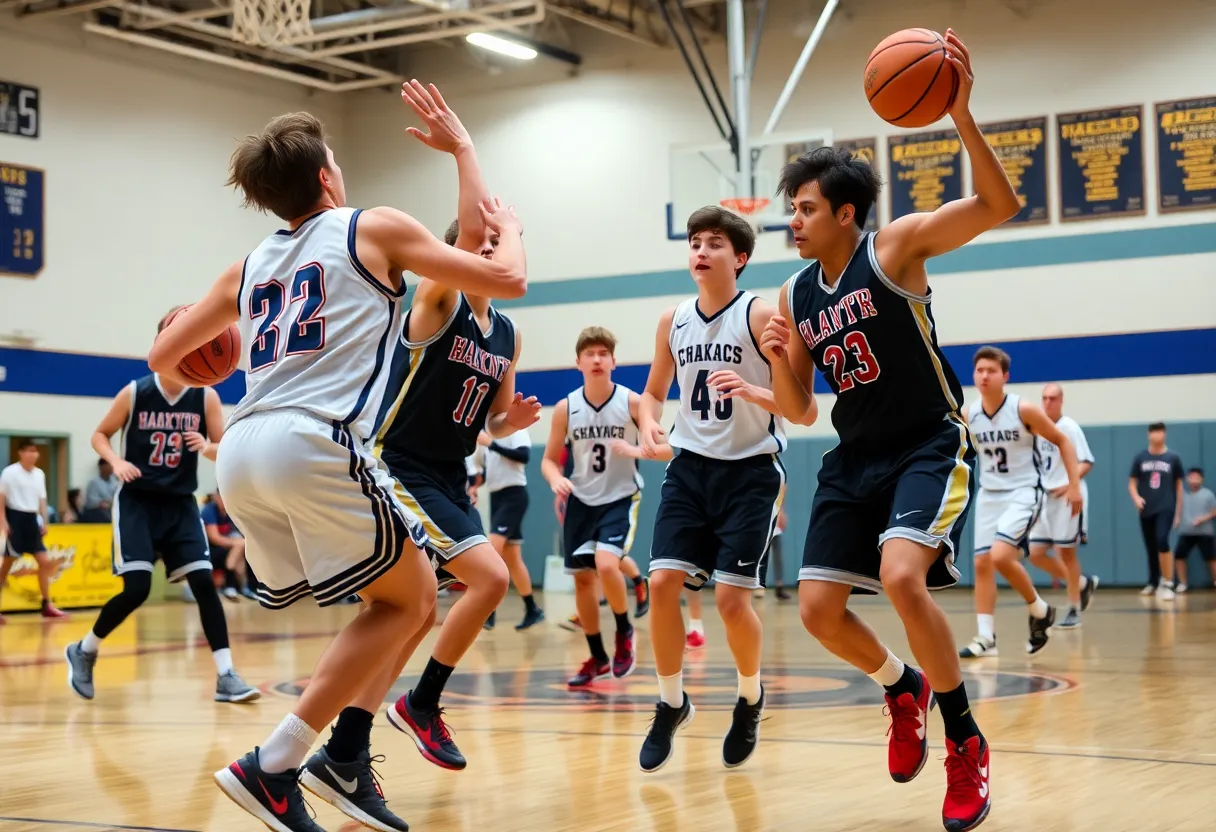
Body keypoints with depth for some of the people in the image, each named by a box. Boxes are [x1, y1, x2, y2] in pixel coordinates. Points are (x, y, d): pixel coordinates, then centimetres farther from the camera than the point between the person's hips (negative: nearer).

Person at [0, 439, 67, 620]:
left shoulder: (39, 474, 9)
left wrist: (45, 521, 7)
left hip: (31, 519, 6)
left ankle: (47, 605, 7)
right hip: (15, 518, -6)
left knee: (45, 562, 1)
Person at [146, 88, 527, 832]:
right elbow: (507, 280, 12)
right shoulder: (375, 228, 11)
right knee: (410, 600, 8)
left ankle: (346, 759, 10)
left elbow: (164, 357, 28)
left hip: (242, 452, 7)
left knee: (407, 598, 20)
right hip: (314, 444, -7)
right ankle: (272, 766, -2)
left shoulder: (251, 266, 24)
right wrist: (510, 228, 33)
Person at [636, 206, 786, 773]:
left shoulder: (762, 317, -10)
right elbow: (653, 392, 18)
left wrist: (752, 392, -30)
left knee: (731, 597, -9)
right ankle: (671, 704, 11)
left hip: (750, 470, -4)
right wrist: (649, 425, -4)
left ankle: (750, 699, 18)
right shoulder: (673, 322, 4)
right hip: (691, 467, 4)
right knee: (662, 583, -8)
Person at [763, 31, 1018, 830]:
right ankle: (904, 688, 30)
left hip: (932, 446, -6)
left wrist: (962, 115, -35)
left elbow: (999, 204, -23)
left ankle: (967, 743, -9)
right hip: (857, 458, 7)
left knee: (902, 575, -29)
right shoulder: (795, 297, 6)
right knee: (819, 609, -1)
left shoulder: (895, 246, -9)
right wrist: (778, 359, -10)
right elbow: (800, 411, 11)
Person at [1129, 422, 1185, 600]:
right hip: (1146, 510, 3)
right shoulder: (1140, 458, 6)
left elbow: (1179, 485, 9)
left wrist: (1179, 512, 9)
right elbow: (1132, 483, 9)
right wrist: (1136, 497, -12)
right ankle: (1153, 582, 27)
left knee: (1162, 541, -23)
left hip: (1166, 508, -3)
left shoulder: (1173, 458, 4)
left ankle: (1168, 584, -19)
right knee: (1150, 548, 10)